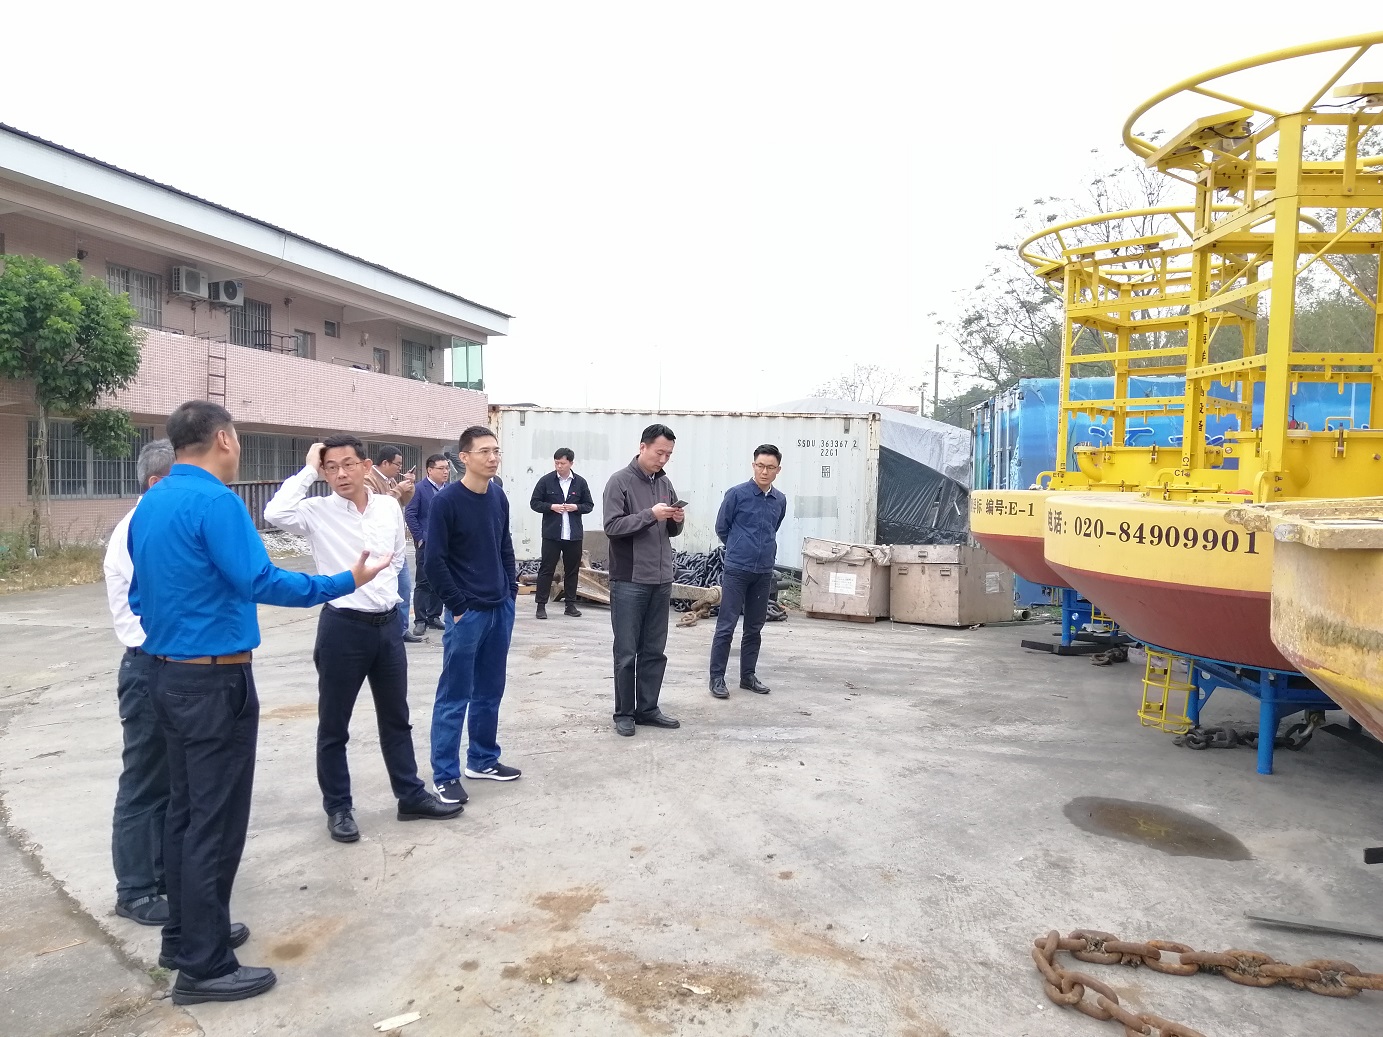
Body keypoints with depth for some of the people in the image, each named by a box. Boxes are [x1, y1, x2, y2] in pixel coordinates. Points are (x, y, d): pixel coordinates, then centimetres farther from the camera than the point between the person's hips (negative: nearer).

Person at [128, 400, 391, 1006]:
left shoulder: (149, 504, 10)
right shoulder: (215, 500, -18)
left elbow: (139, 594, 18)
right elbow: (258, 581, -25)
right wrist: (345, 583, -19)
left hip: (166, 674, 9)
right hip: (215, 681, -9)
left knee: (185, 811, 18)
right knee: (216, 821, -1)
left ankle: (184, 936, 30)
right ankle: (204, 967, 8)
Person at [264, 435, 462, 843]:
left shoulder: (389, 507, 2)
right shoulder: (318, 512, -9)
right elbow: (276, 513, -31)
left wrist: (384, 589, 10)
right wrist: (308, 470, -20)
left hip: (387, 623, 4)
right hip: (343, 626, -4)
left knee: (396, 717, 16)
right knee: (334, 725, 9)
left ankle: (411, 795, 30)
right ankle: (338, 808, 25)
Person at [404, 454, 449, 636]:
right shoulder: (419, 489, -7)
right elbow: (409, 514, -9)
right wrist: (420, 537, -11)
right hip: (426, 544, -5)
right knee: (423, 583, -1)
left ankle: (434, 616, 21)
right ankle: (420, 620, 5)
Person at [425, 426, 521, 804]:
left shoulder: (499, 497, 6)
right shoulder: (446, 501, -13)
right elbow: (434, 561, -13)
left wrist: (512, 590, 9)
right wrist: (458, 607, -12)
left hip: (501, 609, 6)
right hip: (468, 612, -6)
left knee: (490, 691, 15)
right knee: (454, 697, 2)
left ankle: (483, 760, 29)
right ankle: (445, 776, 11)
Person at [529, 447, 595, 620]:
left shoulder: (580, 482, 5)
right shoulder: (546, 481, -1)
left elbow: (589, 505, 11)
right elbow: (534, 503, 3)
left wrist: (576, 507, -9)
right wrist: (551, 507, -13)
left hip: (574, 535, 2)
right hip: (551, 534, -2)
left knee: (572, 570, 9)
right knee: (546, 569, 0)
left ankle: (570, 604, 19)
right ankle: (541, 605, 6)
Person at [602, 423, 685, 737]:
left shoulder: (665, 482, 12)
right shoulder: (619, 482, -7)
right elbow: (612, 526, -15)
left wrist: (677, 520, -5)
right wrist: (650, 514, -23)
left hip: (661, 581, 6)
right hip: (629, 581, -6)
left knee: (654, 651, 11)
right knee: (626, 652, 3)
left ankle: (647, 708, 22)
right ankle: (624, 713, 13)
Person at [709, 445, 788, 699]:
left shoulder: (780, 501, 6)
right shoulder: (737, 494, -7)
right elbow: (721, 529, 4)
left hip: (764, 572, 5)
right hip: (737, 570, -4)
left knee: (754, 627, 12)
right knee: (726, 626, -2)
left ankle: (748, 675, 23)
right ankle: (717, 678, 5)